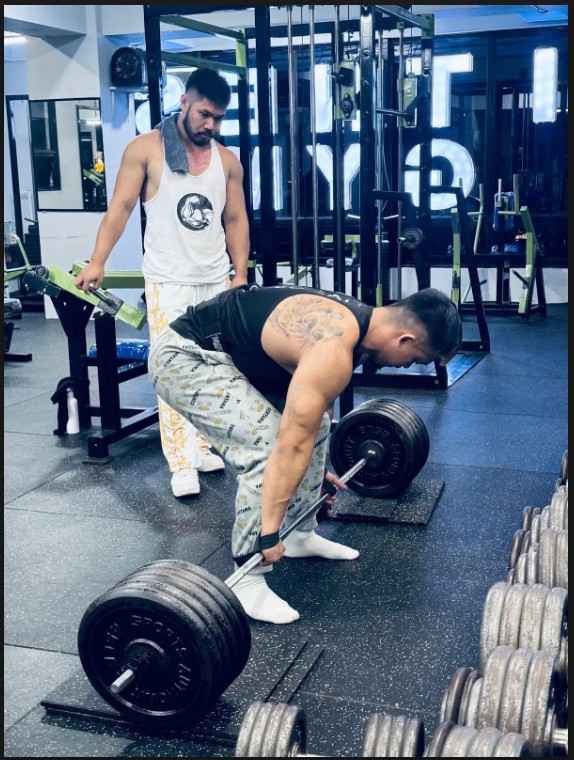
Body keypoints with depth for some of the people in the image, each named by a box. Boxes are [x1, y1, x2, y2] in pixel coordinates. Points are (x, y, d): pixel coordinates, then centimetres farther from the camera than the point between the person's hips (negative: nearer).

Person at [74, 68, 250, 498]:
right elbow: (121, 207, -5)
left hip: (217, 281, 4)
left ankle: (202, 445, 17)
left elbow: (236, 220, 12)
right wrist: (98, 262, -14)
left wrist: (241, 273, 4)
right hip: (168, 283, -4)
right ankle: (182, 464, -2)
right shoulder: (146, 149, -2)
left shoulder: (227, 160, 9)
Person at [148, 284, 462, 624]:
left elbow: (316, 400, 18)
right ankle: (245, 581, -7)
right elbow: (292, 446, -27)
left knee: (313, 422, 11)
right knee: (268, 446, -21)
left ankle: (302, 535, 24)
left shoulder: (356, 320, 3)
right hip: (184, 357, -10)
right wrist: (270, 533, -21)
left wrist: (320, 468, 29)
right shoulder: (333, 349, -28)